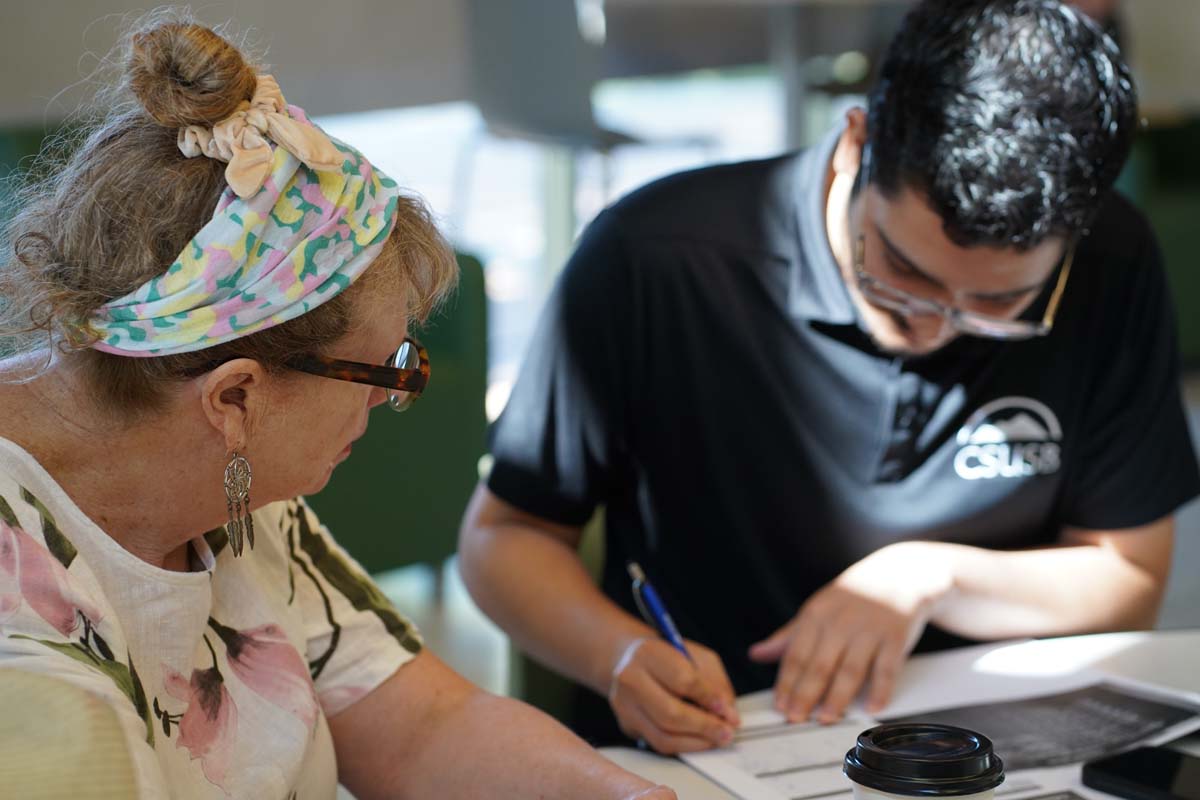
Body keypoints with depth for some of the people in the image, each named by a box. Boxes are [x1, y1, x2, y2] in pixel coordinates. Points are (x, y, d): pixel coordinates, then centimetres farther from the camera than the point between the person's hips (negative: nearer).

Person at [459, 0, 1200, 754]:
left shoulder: (1113, 268, -8)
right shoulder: (653, 259, -16)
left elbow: (1132, 583, 2)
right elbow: (503, 535, -5)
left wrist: (928, 578, -14)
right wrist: (621, 655, -23)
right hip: (691, 753, -1)